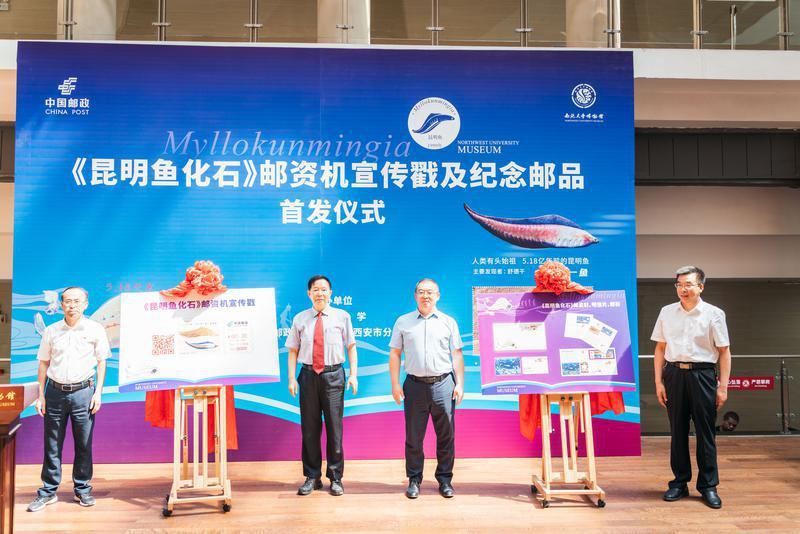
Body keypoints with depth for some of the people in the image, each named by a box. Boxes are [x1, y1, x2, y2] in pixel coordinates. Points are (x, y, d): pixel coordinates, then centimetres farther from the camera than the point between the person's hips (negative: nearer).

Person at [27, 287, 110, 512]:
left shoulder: (95, 329, 1)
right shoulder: (51, 331, 6)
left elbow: (101, 362, 5)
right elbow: (43, 363, 11)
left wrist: (98, 392, -2)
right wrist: (41, 395, 7)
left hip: (83, 392, -1)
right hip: (55, 392, 2)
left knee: (84, 444, 5)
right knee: (52, 445, 7)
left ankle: (82, 489, 18)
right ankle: (48, 491, 18)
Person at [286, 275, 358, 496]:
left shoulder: (342, 316, 3)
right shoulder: (299, 319, 8)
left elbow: (351, 346, 3)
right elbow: (293, 350, 8)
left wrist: (353, 374, -4)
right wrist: (292, 378, -1)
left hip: (333, 375, -2)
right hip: (308, 375, 2)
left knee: (334, 427, 3)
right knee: (309, 428, 8)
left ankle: (335, 478, 16)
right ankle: (312, 477, 21)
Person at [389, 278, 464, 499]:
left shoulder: (448, 322, 9)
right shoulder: (403, 322, 8)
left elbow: (457, 355, 8)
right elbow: (394, 353, 7)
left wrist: (459, 384, 1)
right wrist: (395, 384, 1)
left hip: (443, 384, 0)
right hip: (415, 384, 0)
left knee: (446, 436, 5)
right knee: (413, 437, 5)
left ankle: (445, 479, 17)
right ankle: (414, 480, 17)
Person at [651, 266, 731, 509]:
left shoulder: (714, 314, 0)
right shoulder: (667, 312, 7)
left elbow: (724, 352, 0)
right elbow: (660, 348, 10)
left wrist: (723, 386, -4)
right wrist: (658, 382, 5)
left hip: (702, 374, -2)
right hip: (674, 373, 2)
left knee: (705, 432, 3)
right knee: (677, 431, 9)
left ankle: (708, 486, 15)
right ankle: (679, 483, 19)